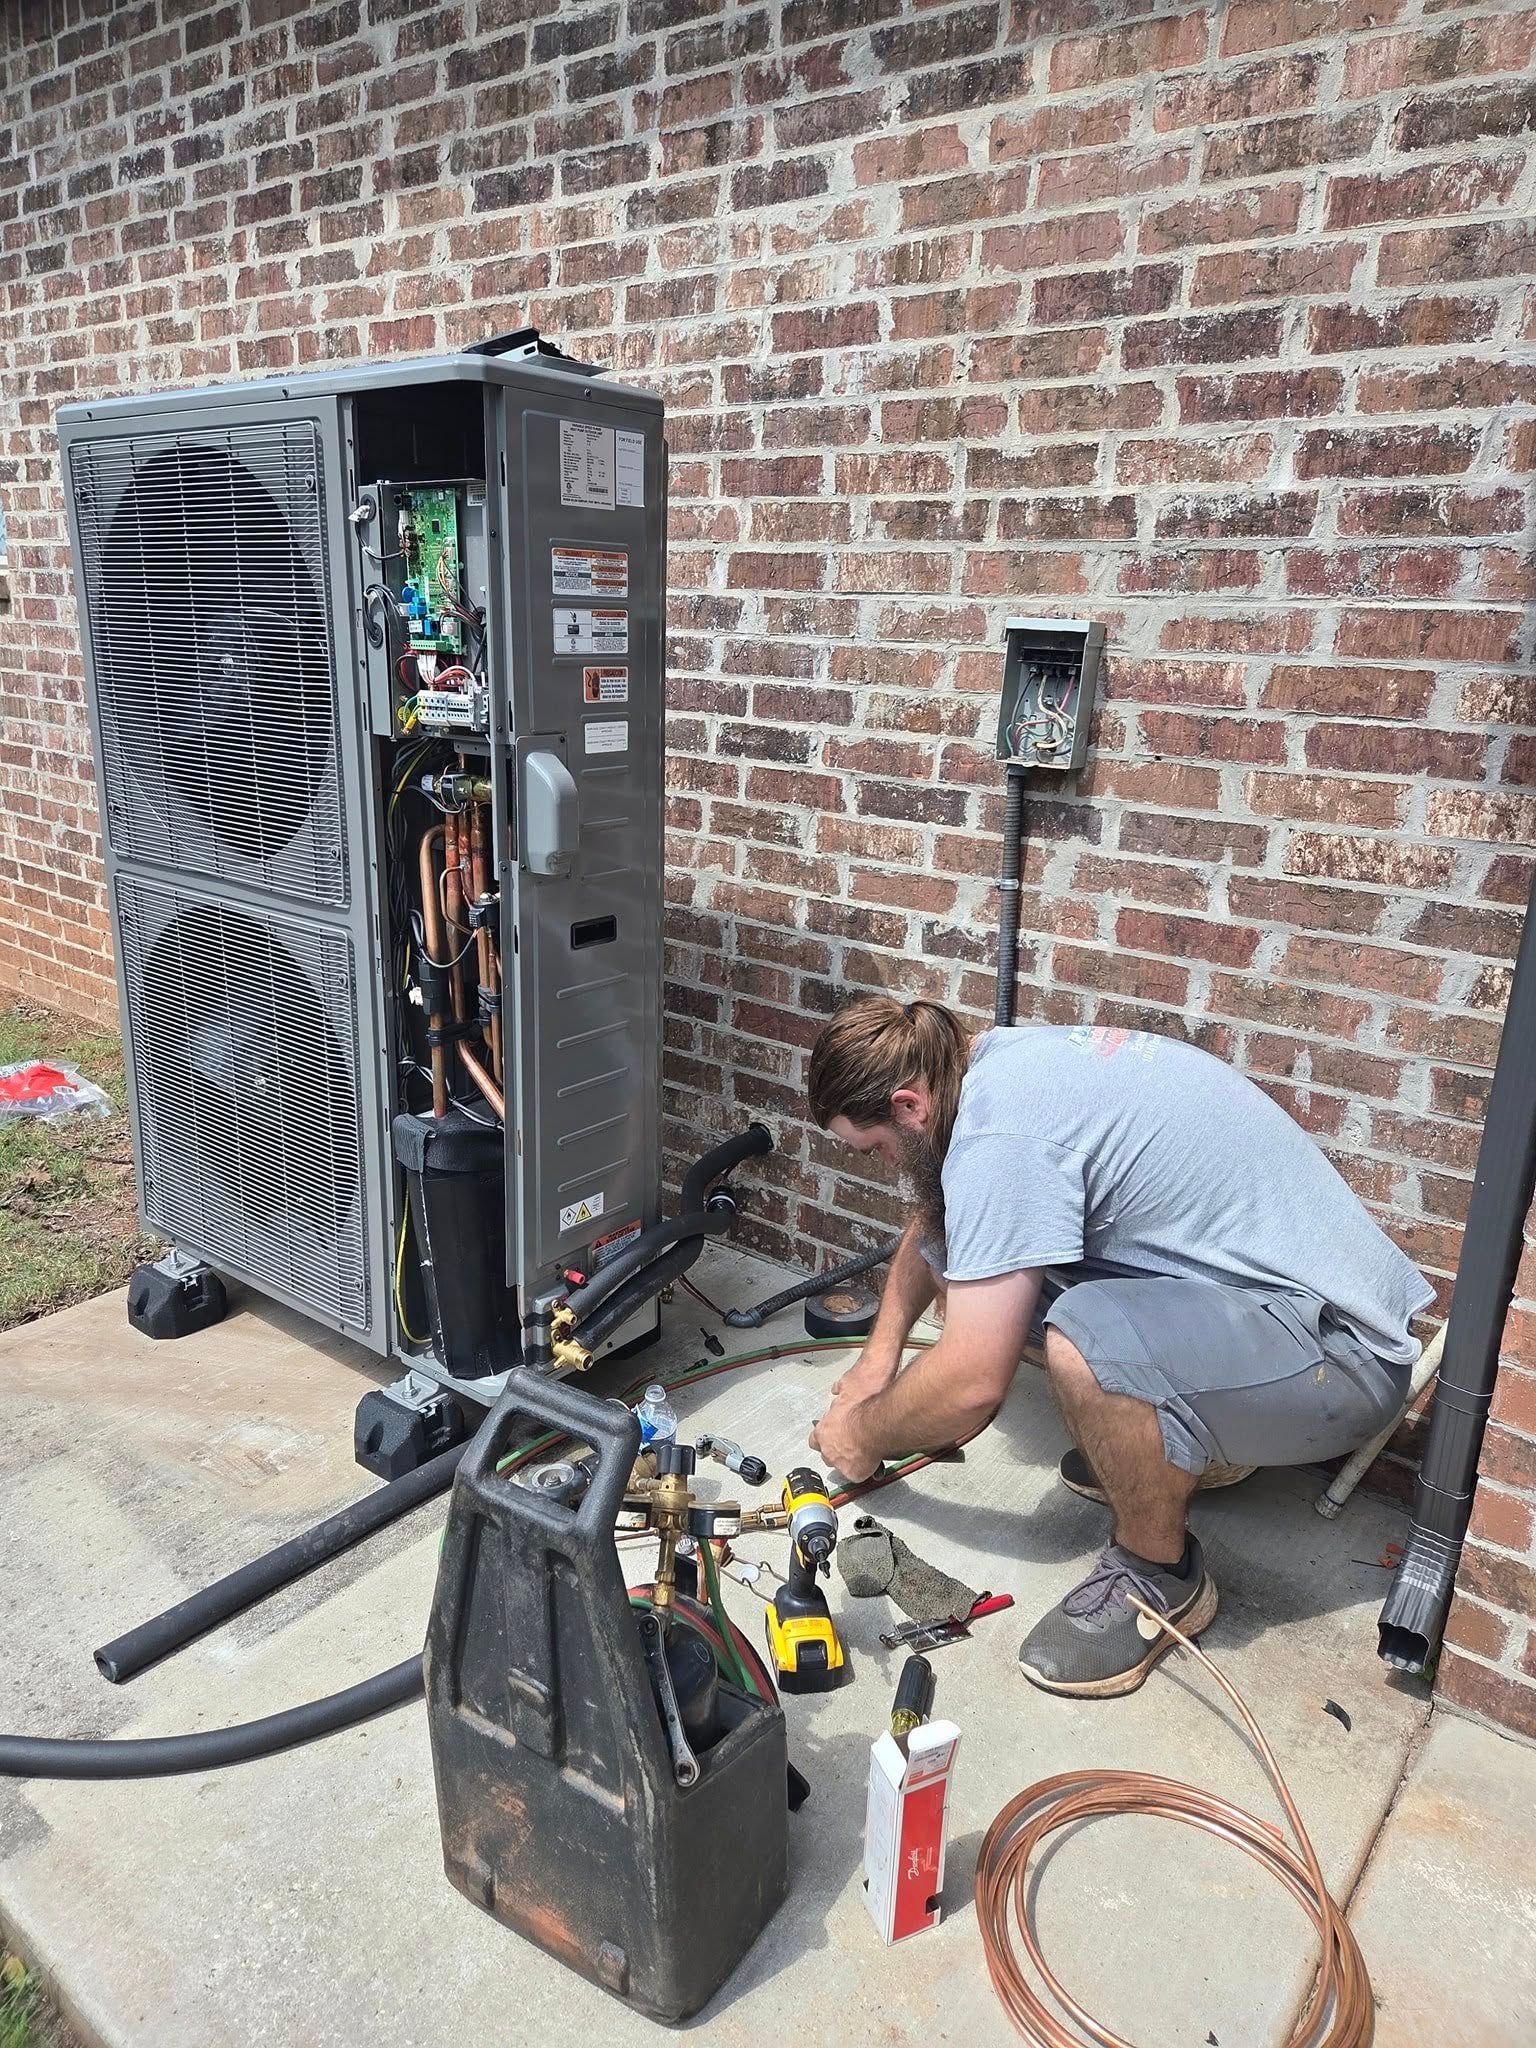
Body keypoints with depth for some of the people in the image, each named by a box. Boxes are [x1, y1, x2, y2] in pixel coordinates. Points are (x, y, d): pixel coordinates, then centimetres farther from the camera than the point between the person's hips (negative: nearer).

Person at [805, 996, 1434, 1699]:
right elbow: (934, 1216, 24)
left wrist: (863, 1436, -2)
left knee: (1085, 1345, -37)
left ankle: (1162, 1573, -4)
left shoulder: (1001, 1125, -25)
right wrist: (881, 1352, 22)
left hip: (1338, 1352, -10)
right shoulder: (1005, 1056, 4)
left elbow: (970, 1383, -21)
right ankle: (1197, 1446, 22)